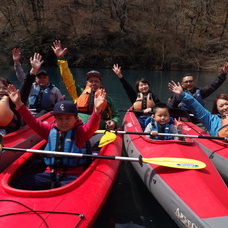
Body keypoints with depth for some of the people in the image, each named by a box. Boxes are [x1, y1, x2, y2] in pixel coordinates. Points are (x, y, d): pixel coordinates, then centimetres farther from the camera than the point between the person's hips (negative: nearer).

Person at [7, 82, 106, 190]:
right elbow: (33, 122, 8)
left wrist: (97, 110, -39)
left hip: (71, 176, -4)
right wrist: (19, 104, -2)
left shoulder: (80, 132, 0)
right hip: (51, 174, 4)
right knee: (16, 183, -9)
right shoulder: (50, 130, 11)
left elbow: (92, 126, -19)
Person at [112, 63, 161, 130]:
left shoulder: (153, 96, 16)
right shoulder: (135, 96, 14)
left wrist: (152, 109, -10)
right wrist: (120, 75, -3)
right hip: (138, 119, 0)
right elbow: (127, 87, 5)